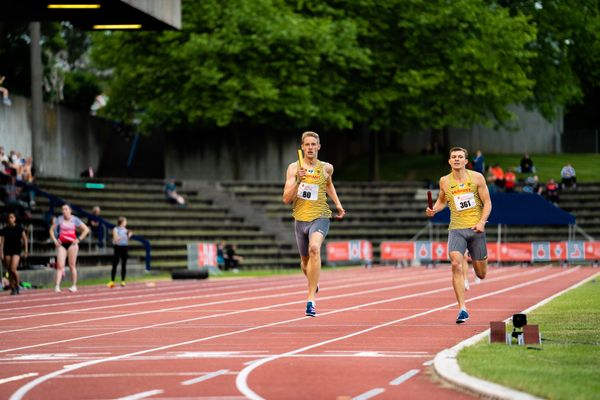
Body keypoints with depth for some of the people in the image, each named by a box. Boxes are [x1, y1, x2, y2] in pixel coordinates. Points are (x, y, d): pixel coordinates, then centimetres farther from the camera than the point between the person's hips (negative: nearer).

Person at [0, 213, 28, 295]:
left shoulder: (19, 229, 0)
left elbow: (24, 239, 5)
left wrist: (25, 250, 1)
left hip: (16, 251, -3)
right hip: (7, 251, 3)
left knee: (13, 269, -16)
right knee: (9, 271, 3)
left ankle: (17, 286, 6)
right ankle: (12, 289, 13)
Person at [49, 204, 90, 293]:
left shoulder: (75, 220, 2)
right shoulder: (59, 220, 5)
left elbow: (86, 229, 4)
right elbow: (51, 230, 13)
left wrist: (79, 239, -5)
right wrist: (54, 240, 0)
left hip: (72, 244, -1)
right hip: (61, 244, 1)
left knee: (72, 265, 3)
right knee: (60, 265, -9)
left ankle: (74, 286, 12)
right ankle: (57, 286, -17)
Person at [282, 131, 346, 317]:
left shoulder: (326, 168, 3)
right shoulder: (294, 168, 0)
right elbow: (286, 199, -6)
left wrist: (337, 204, 20)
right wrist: (298, 181, -19)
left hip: (320, 217, -2)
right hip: (300, 219, 2)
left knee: (314, 248, -31)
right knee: (305, 261, 16)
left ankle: (311, 299, -34)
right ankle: (313, 283, 54)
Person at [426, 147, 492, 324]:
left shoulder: (477, 178, 0)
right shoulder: (444, 181, 4)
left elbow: (487, 202, 2)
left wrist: (482, 222, -12)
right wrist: (433, 210, 2)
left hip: (476, 229, 0)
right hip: (456, 229, 0)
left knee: (481, 274, 7)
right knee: (456, 265, -23)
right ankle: (462, 309, -20)